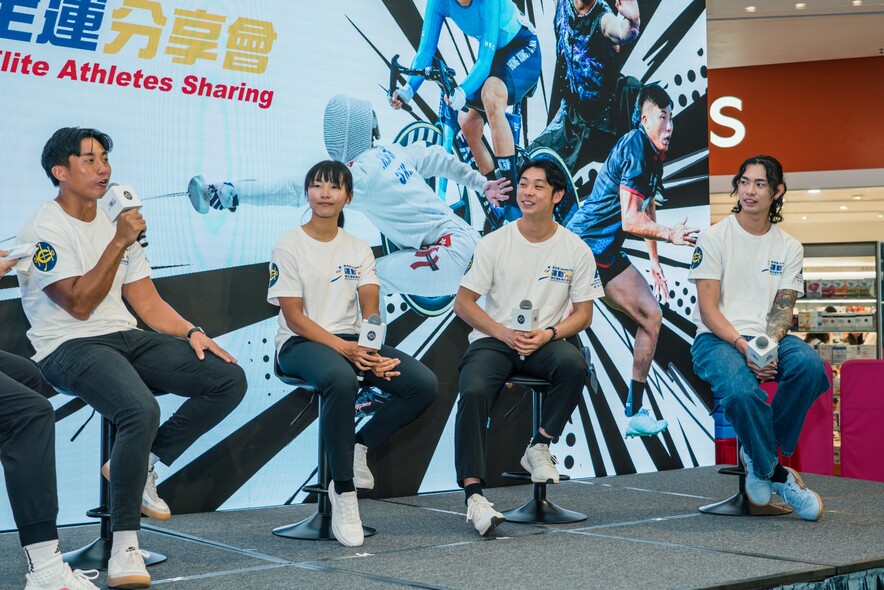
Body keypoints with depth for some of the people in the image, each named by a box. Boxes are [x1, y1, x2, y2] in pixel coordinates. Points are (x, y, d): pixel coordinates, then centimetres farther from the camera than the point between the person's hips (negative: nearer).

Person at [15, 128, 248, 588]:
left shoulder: (115, 223, 17)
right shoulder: (44, 230, -6)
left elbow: (147, 302, 15)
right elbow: (80, 304, -17)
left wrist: (191, 332, -1)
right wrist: (118, 243, -18)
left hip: (128, 340, 8)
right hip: (70, 348, -7)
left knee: (229, 380, -9)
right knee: (142, 411, -36)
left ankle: (141, 466, 2)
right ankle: (124, 545, -22)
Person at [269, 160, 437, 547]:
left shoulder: (358, 249, 11)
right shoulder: (289, 246, -2)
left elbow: (370, 309, 1)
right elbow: (294, 317, -10)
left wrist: (369, 348, -21)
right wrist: (345, 350, -22)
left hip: (351, 341, 5)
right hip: (300, 344, -5)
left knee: (424, 384, -17)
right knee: (342, 380, -40)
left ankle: (359, 447, 0)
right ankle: (343, 492, -28)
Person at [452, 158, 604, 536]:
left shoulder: (575, 249, 4)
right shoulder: (495, 243, 2)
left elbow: (583, 314, 6)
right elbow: (463, 303, 2)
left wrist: (548, 334, -14)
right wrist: (504, 333, -13)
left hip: (544, 344, 1)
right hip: (492, 340, -1)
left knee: (573, 364, -33)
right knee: (473, 392, -30)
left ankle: (539, 447, -13)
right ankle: (474, 494, -28)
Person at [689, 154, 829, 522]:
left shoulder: (789, 248, 12)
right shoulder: (714, 237, 1)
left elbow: (783, 309, 4)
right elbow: (708, 308, -6)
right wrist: (743, 347, -21)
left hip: (768, 338, 4)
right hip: (717, 339, -3)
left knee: (810, 365, -32)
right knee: (740, 391, -37)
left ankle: (757, 456, -11)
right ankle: (776, 474, -11)